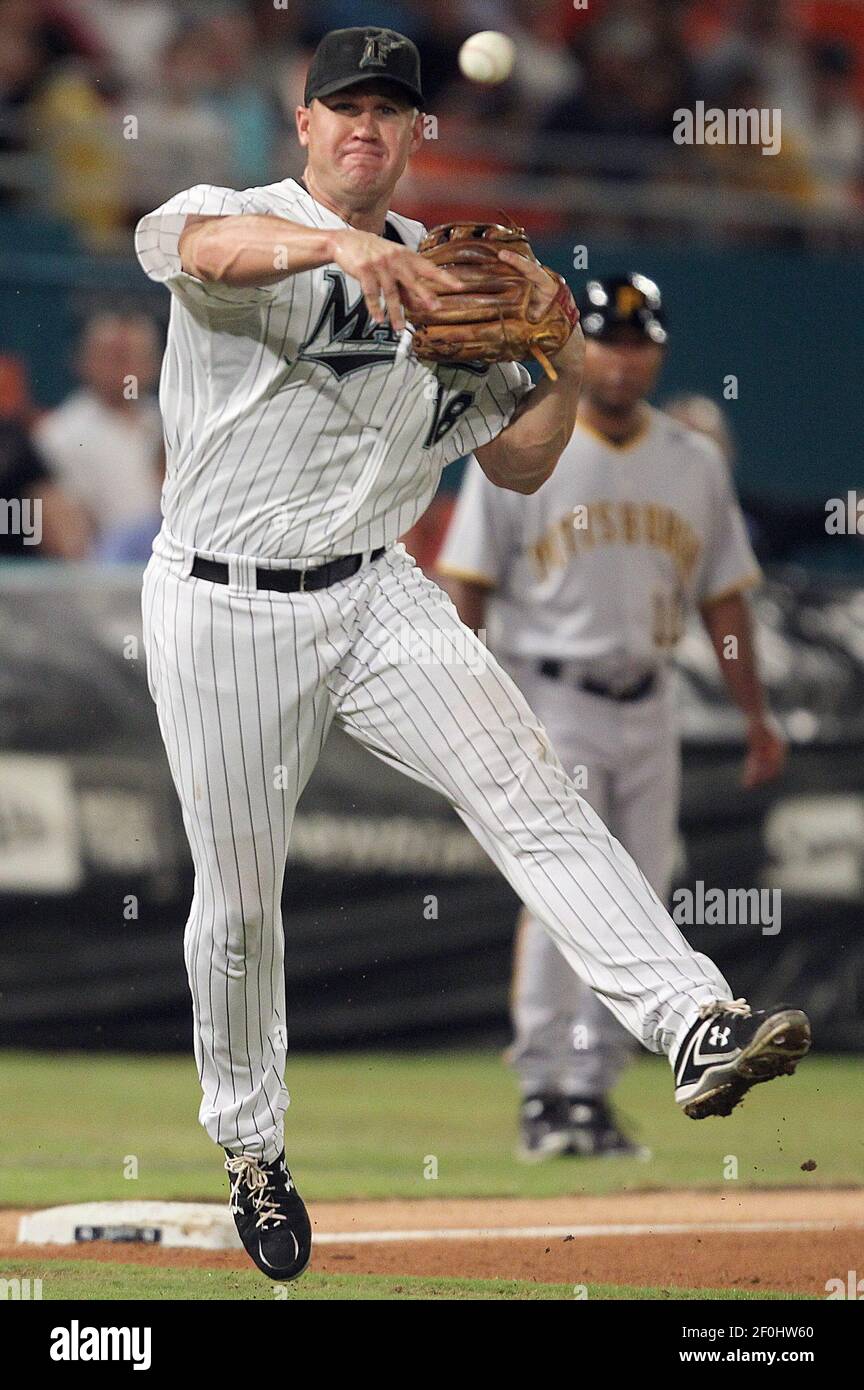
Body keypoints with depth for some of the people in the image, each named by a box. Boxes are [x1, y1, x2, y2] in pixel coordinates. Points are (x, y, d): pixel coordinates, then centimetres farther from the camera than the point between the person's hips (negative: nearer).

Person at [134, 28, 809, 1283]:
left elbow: (519, 465, 14)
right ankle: (251, 1150, 25)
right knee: (239, 893, 4)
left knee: (527, 788, -18)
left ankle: (694, 1025, -32)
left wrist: (568, 365, -7)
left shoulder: (445, 284, 11)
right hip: (225, 609, -3)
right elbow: (201, 245, -33)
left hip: (376, 600, 3)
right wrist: (340, 245, -52)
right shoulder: (245, 226, -5)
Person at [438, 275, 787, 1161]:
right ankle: (543, 1093, -10)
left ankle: (594, 1091, 9)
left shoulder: (694, 464, 11)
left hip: (648, 709, 5)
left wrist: (755, 716, 10)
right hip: (551, 699, -4)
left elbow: (724, 595, 14)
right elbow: (465, 586, -3)